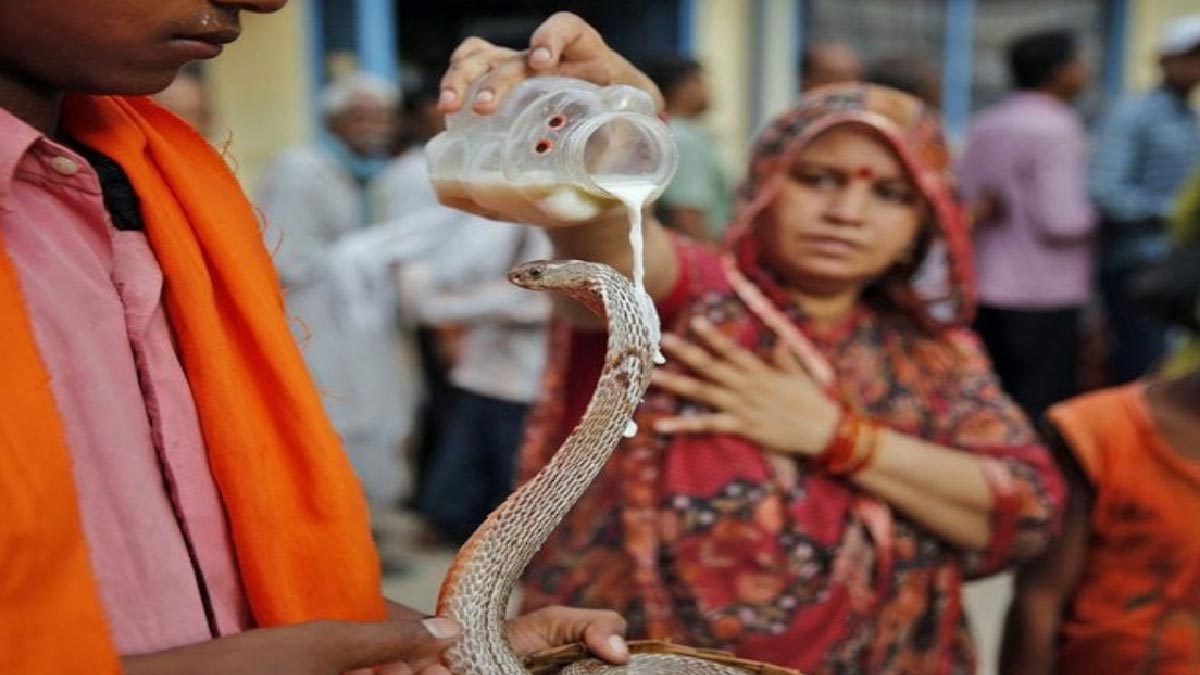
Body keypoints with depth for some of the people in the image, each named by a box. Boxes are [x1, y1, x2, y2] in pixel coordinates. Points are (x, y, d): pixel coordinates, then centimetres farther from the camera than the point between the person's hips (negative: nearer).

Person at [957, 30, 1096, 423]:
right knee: (1043, 415, 0)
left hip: (984, 289, 8)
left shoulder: (984, 124, 8)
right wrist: (1096, 220, -1)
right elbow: (1061, 223, -19)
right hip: (1043, 295, -7)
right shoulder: (1056, 129, -14)